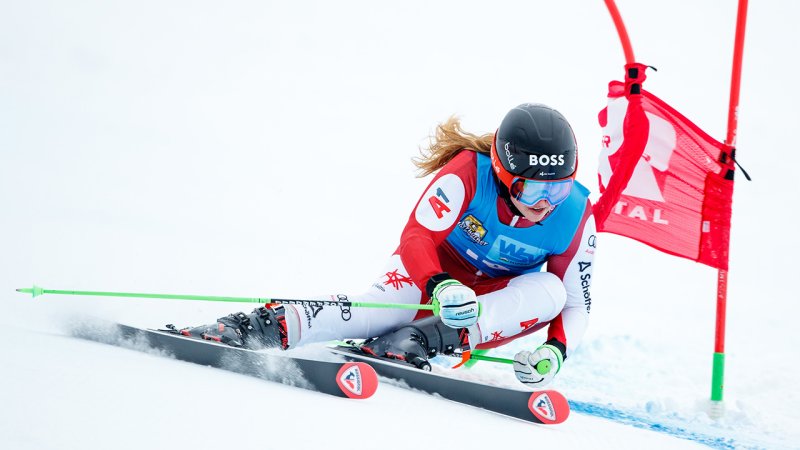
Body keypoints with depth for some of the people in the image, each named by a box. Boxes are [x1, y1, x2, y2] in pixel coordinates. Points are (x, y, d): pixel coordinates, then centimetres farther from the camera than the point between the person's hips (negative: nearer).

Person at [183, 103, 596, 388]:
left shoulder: (576, 216, -20)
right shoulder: (469, 171, -27)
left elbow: (576, 304, -14)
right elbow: (416, 236, -31)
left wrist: (556, 351, -36)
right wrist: (440, 287, -52)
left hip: (493, 295, 3)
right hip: (435, 268, -2)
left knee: (549, 291, -31)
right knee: (377, 307, -34)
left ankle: (423, 339, -39)